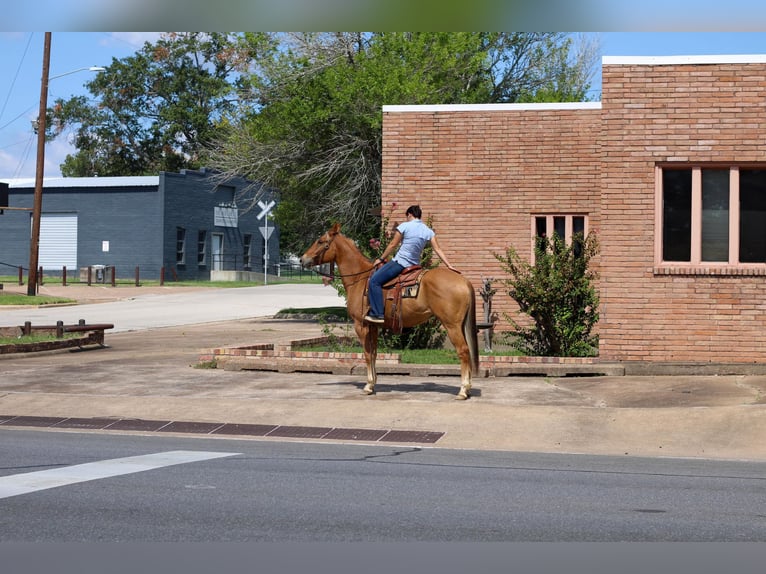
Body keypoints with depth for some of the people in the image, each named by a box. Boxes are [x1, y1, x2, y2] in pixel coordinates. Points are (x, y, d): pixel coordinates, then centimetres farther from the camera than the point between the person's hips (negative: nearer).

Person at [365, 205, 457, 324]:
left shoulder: (405, 226, -8)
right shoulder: (428, 231, 7)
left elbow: (393, 245, -3)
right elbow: (438, 250, 3)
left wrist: (381, 259, 8)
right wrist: (449, 265, 5)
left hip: (400, 262, -8)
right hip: (415, 264, 8)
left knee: (375, 281, -4)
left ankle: (378, 314, -16)